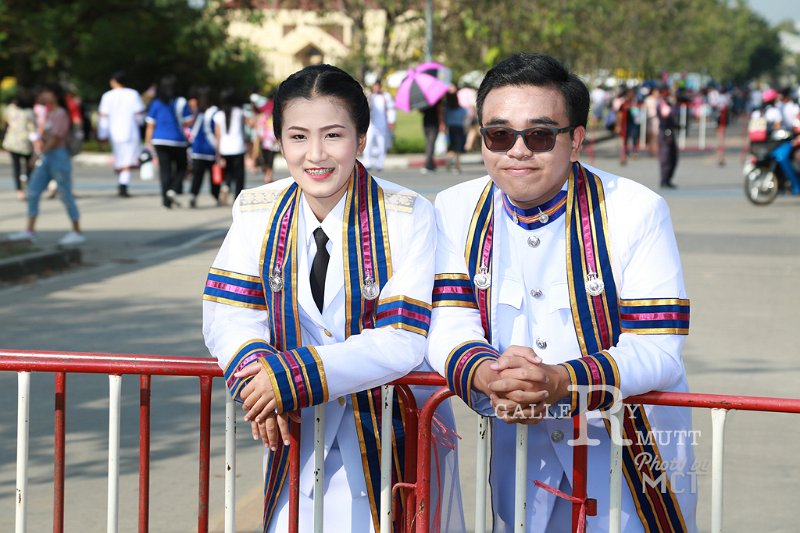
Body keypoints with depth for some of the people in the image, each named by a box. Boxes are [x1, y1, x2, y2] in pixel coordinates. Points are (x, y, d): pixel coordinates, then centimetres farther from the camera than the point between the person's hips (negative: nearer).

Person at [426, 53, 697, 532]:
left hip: (629, 451, -3)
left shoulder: (637, 210, -13)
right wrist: (485, 374, -34)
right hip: (519, 454, 3)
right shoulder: (457, 210, -2)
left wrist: (562, 382, -38)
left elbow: (658, 350, -20)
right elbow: (450, 325, -9)